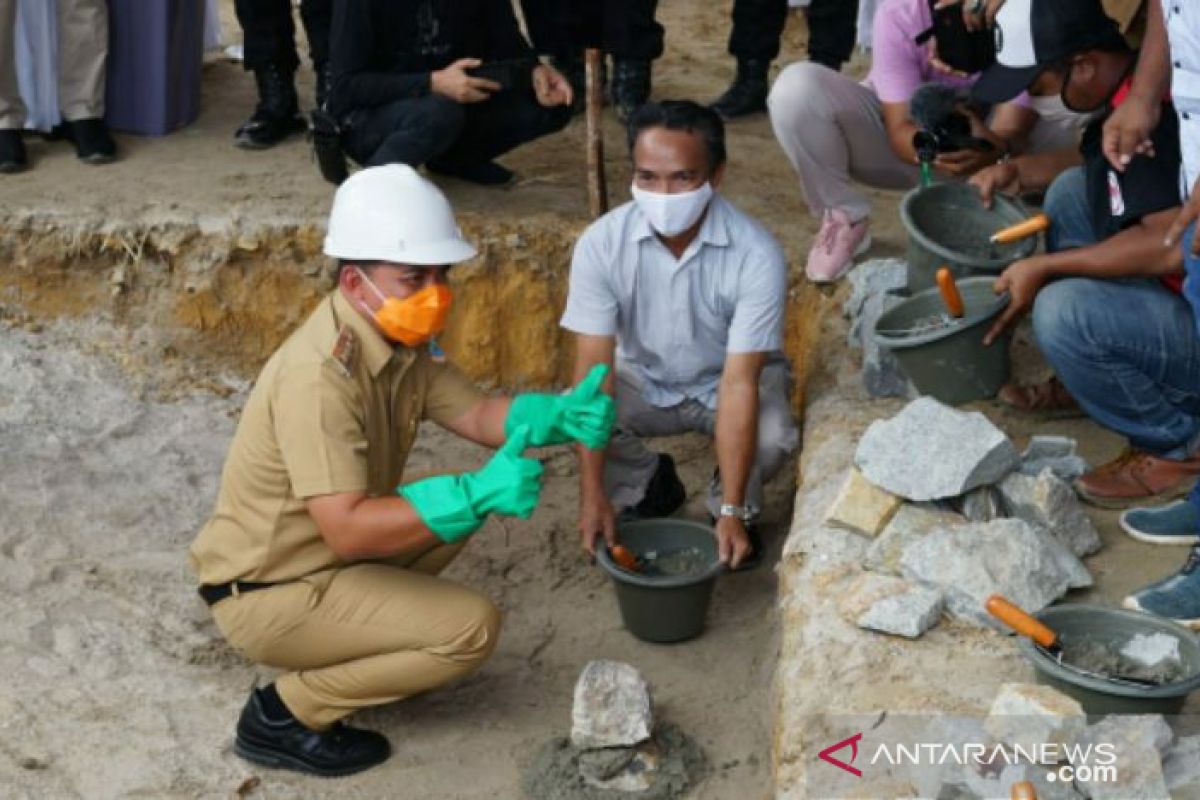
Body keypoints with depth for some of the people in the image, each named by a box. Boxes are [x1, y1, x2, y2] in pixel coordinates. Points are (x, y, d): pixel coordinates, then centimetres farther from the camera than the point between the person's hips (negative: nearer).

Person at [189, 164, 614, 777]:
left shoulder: (399, 341, -2)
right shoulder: (319, 377, -31)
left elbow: (476, 413, 1)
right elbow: (347, 531, -36)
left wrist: (560, 413, -18)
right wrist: (476, 497, -40)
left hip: (321, 551, 9)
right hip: (265, 594, -9)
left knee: (459, 502, 10)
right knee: (472, 627, -16)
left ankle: (349, 636, 13)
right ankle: (284, 714, -4)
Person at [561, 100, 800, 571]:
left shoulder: (756, 255, -30)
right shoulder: (601, 244, -25)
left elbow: (739, 383, -32)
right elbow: (594, 369, -26)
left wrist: (732, 512, -34)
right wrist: (593, 496, -31)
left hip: (726, 381, -2)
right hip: (643, 382, 2)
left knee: (772, 439, -33)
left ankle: (742, 505, 4)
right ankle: (648, 487, 7)